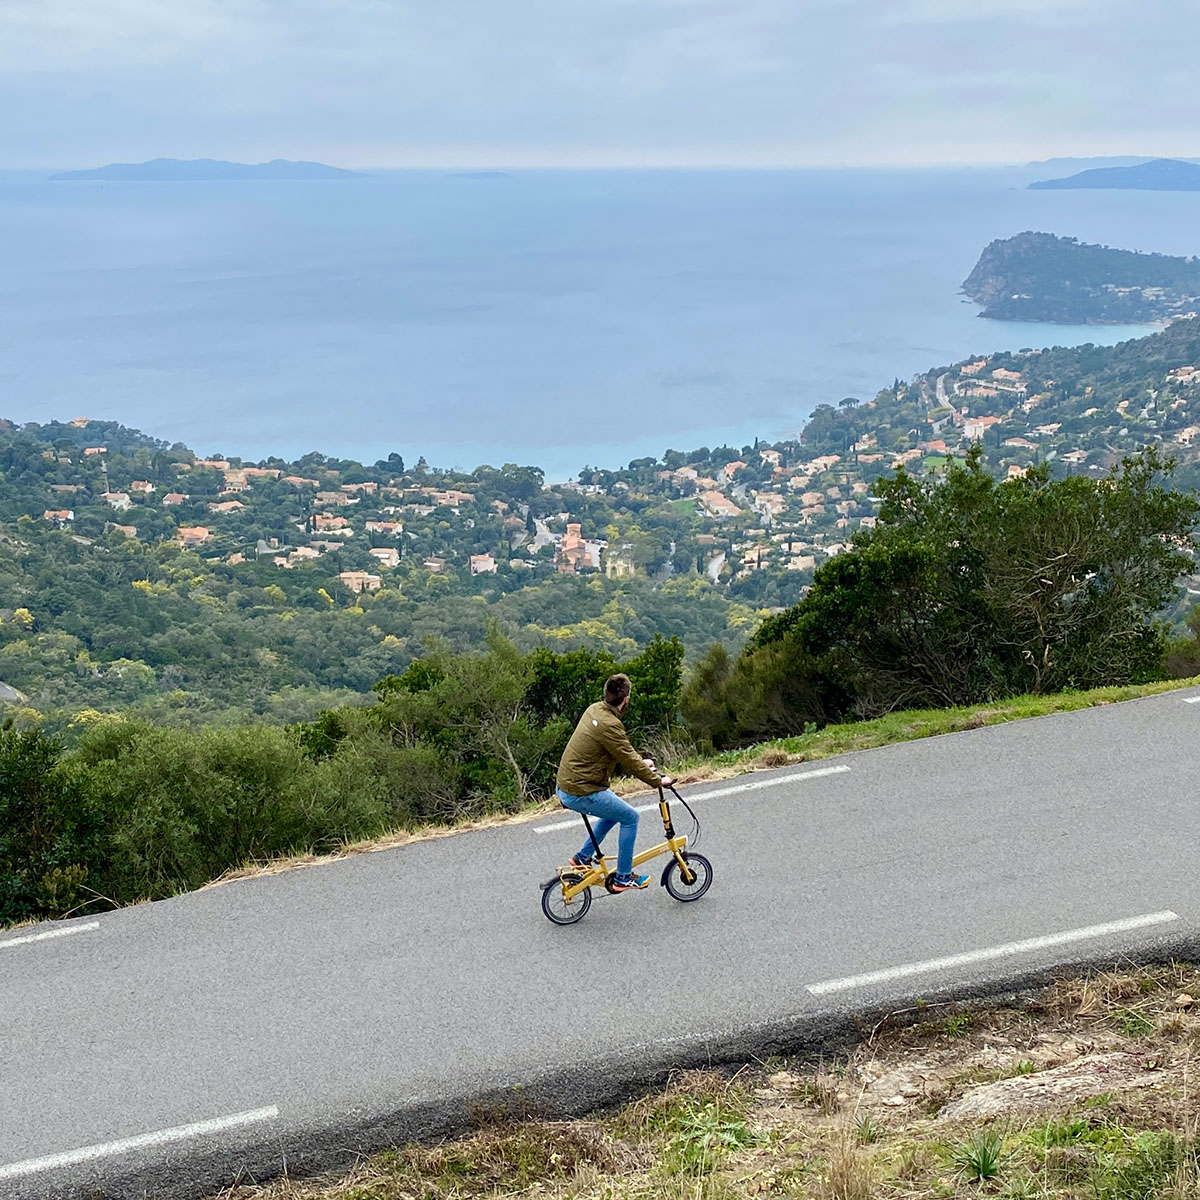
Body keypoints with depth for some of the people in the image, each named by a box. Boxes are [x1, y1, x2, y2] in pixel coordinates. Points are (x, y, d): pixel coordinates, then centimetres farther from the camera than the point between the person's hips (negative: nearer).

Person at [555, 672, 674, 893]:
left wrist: (641, 761, 26)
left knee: (614, 812, 27)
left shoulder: (595, 710, 6)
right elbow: (629, 762, -17)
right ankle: (623, 878, 10)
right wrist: (658, 781, -5)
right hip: (581, 793, -10)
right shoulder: (609, 724, -24)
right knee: (630, 817, 2)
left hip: (564, 785, 10)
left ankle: (583, 858, 32)